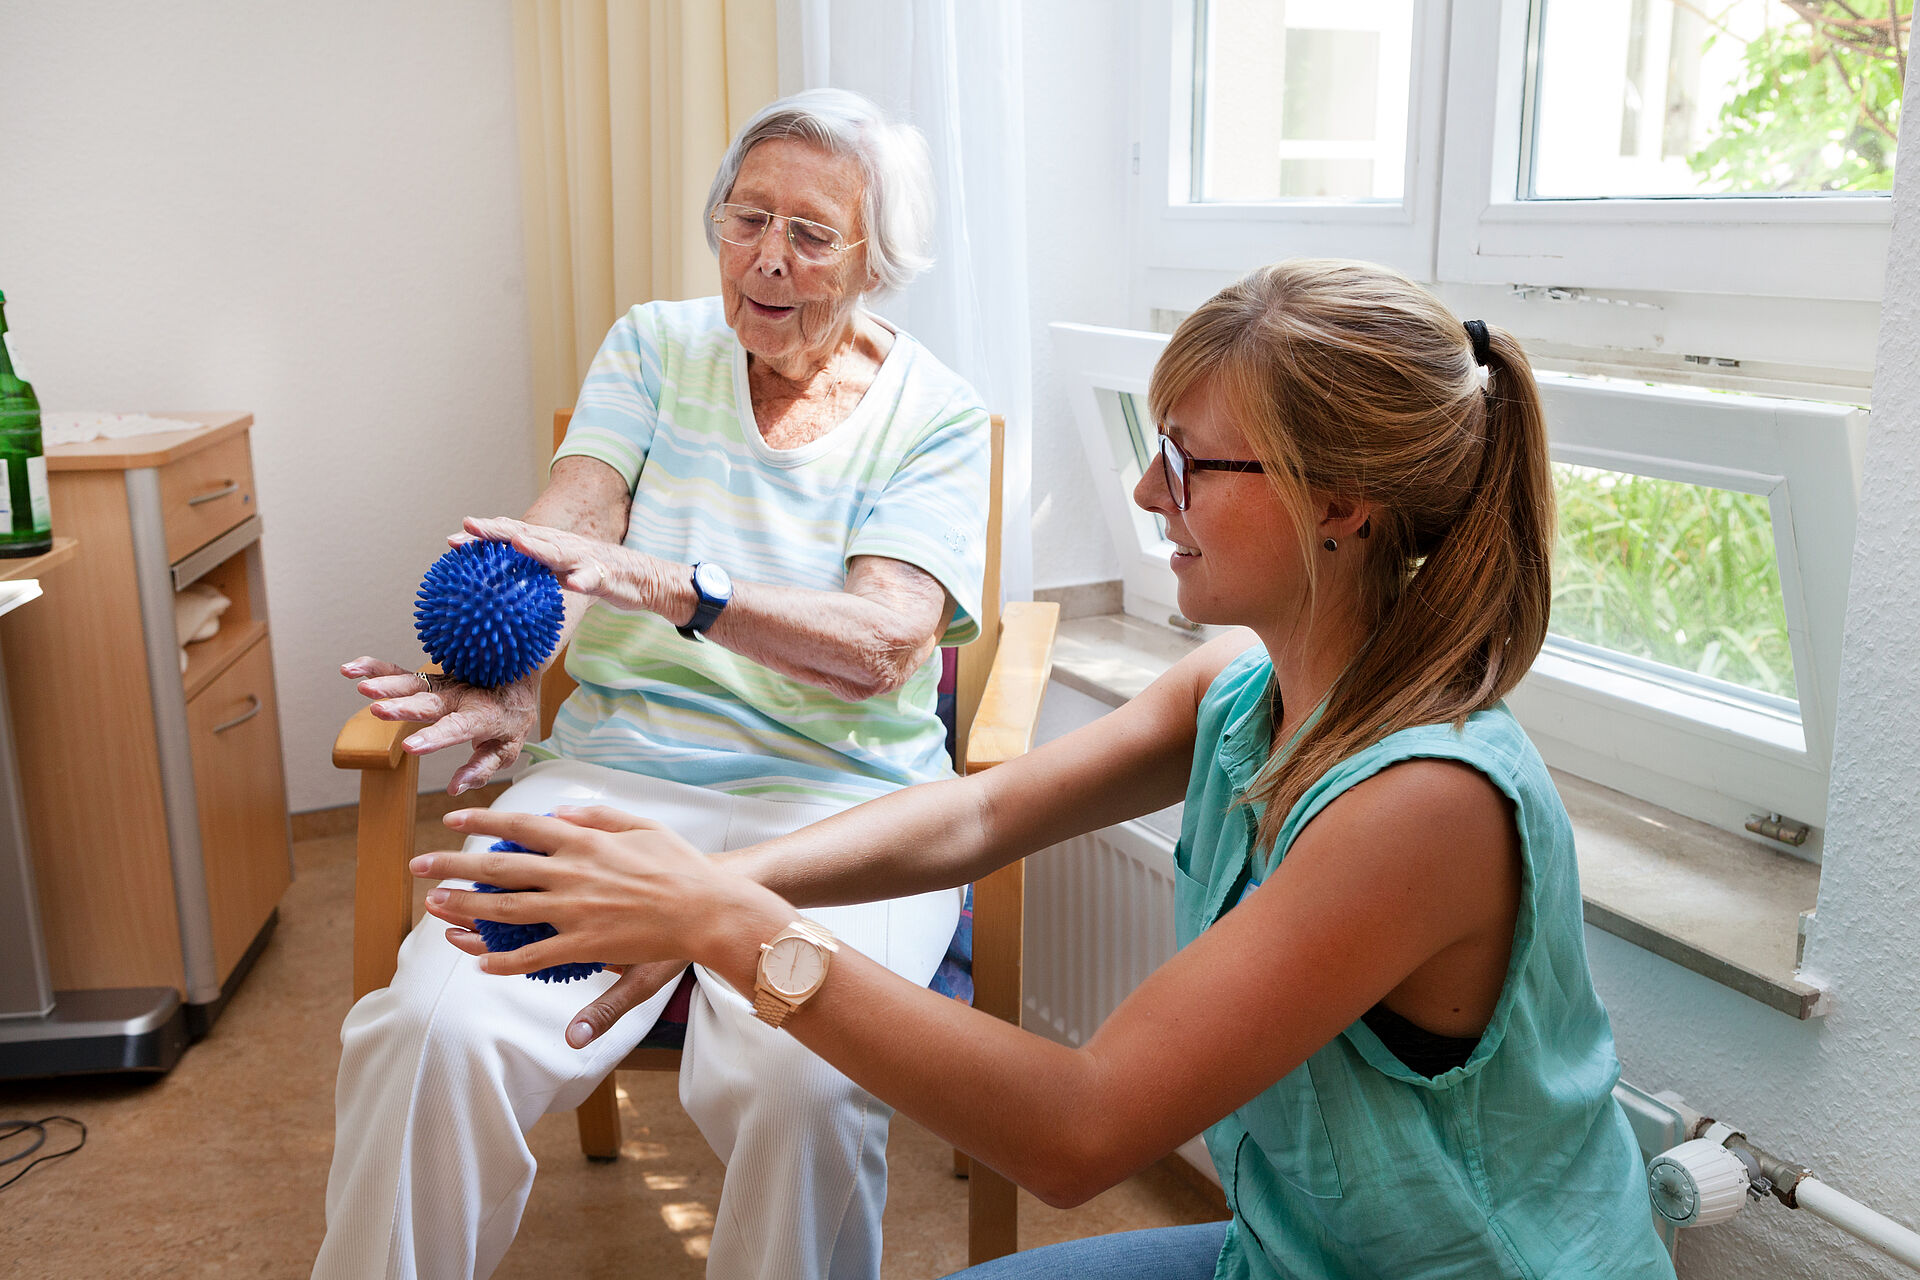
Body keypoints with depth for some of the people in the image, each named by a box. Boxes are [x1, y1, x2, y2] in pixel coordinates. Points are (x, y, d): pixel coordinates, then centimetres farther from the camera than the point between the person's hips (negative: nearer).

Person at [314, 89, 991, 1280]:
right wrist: (506, 677, -26)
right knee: (431, 1028, -22)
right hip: (615, 768, 2)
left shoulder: (936, 414, 3)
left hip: (835, 797, -2)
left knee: (800, 1079, -30)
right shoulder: (655, 346, 12)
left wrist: (663, 584, -27)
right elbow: (562, 530, -5)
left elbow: (883, 642, -13)